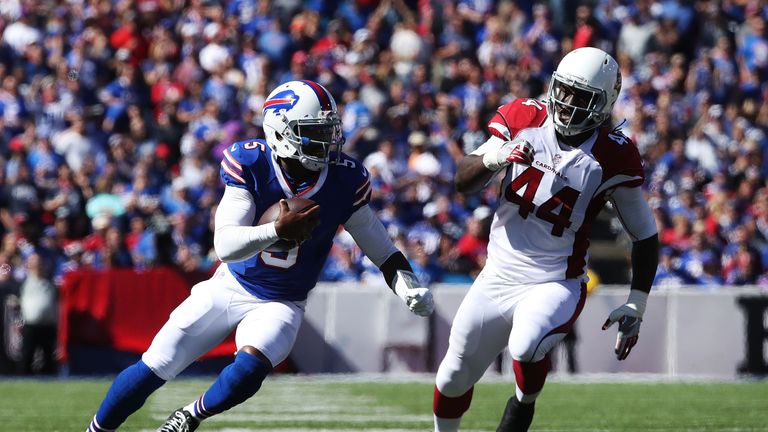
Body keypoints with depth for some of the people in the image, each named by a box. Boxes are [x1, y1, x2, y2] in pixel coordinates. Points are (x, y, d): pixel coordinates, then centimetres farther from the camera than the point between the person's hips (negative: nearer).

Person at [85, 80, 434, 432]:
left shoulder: (344, 181, -15)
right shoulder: (249, 165, -20)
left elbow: (381, 248, -4)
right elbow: (225, 246, -27)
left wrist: (409, 287, -21)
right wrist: (279, 231, -43)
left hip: (280, 305, 0)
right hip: (230, 287, 0)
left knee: (249, 370, -29)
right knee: (154, 369, 0)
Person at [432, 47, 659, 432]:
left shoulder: (612, 158, -11)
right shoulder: (523, 119, -3)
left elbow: (645, 235, -1)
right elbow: (463, 181, -7)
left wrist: (636, 304, -5)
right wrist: (495, 158, -28)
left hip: (555, 285, -4)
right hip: (498, 276, 4)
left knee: (526, 348, -35)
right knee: (454, 378, 15)